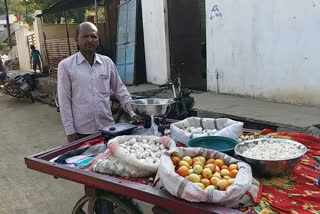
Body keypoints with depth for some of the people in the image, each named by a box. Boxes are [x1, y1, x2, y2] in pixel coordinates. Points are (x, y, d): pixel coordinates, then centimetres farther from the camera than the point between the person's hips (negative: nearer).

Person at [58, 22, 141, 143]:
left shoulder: (107, 62, 4)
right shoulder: (66, 65, -3)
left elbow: (120, 90, 11)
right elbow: (64, 102, -3)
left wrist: (132, 113, 3)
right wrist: (70, 131, -6)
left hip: (107, 127, 3)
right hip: (81, 131, -2)